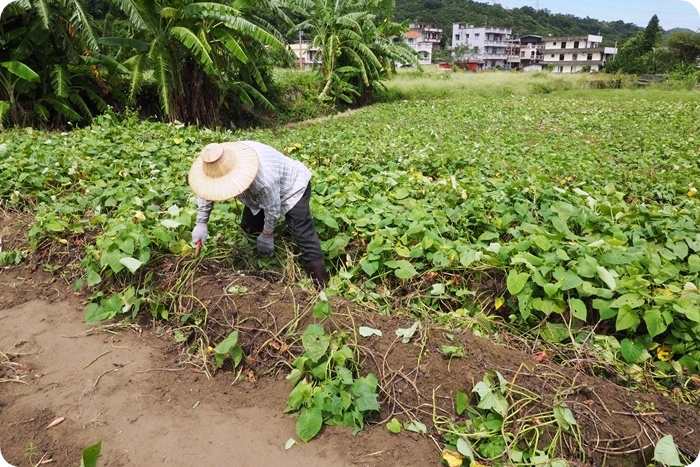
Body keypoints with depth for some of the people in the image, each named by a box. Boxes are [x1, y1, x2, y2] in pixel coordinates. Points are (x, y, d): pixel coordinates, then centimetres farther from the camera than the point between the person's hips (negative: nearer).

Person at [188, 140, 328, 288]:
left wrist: (267, 235, -11)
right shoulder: (220, 167, -25)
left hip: (293, 186, -7)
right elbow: (206, 190, -4)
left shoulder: (264, 178, -47)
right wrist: (201, 223, -6)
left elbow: (273, 209, -28)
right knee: (249, 226, 6)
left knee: (303, 234, -15)